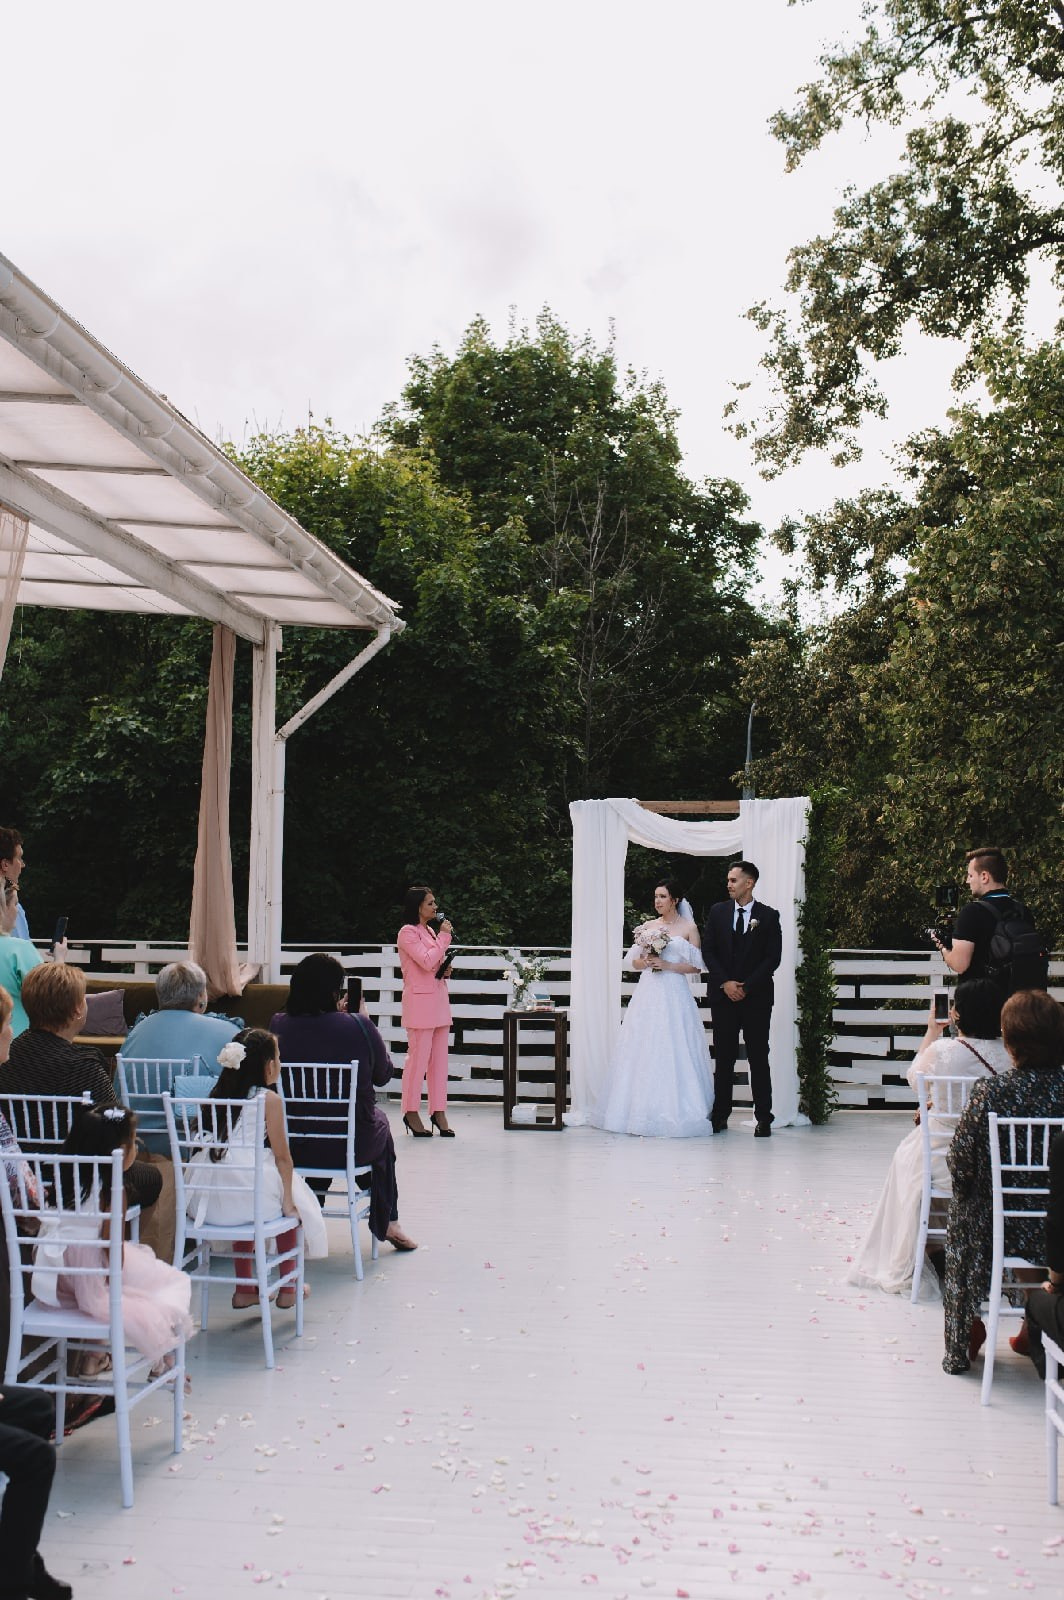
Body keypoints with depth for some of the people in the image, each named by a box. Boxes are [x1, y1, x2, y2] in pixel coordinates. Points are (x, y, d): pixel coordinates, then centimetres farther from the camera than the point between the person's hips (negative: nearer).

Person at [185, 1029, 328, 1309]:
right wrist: (288, 1199, 6)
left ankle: (244, 1290, 39)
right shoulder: (269, 1099, -4)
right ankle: (288, 1288, 31)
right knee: (294, 1206, 24)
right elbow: (282, 1157, -4)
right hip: (244, 1196, -5)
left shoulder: (218, 1095, 12)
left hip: (201, 1201, 5)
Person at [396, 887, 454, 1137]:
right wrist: (444, 936, -12)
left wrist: (445, 970, 9)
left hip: (438, 998, 9)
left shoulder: (430, 931, 19)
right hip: (420, 1001, -9)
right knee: (418, 1057, -6)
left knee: (439, 1058, 6)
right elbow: (427, 961, -20)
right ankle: (411, 1112, 3)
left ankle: (438, 1111, 9)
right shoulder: (408, 933, -8)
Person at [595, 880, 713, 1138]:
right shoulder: (648, 927, 12)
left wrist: (668, 965, -12)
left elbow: (697, 966, -1)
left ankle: (674, 1112, 0)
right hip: (648, 995, 4)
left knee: (673, 1054, -6)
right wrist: (646, 962, -7)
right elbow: (634, 962, 14)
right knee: (644, 1051, 0)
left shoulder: (689, 928, 2)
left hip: (674, 996, -4)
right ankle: (644, 1110, 5)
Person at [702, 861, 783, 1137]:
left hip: (756, 997, -2)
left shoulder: (769, 916, 1)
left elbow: (773, 957, -3)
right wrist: (725, 983, -8)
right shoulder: (718, 911, 7)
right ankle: (720, 1115, 8)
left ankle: (763, 1119, 5)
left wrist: (747, 987, -10)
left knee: (758, 1058, 1)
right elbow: (708, 950, 4)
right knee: (723, 1058, 4)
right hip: (723, 995, 2)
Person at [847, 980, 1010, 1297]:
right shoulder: (1009, 1053, -9)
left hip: (945, 1161, -3)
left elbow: (913, 1078, 3)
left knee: (907, 1157, 30)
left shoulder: (942, 1049, -19)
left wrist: (931, 1032, 14)